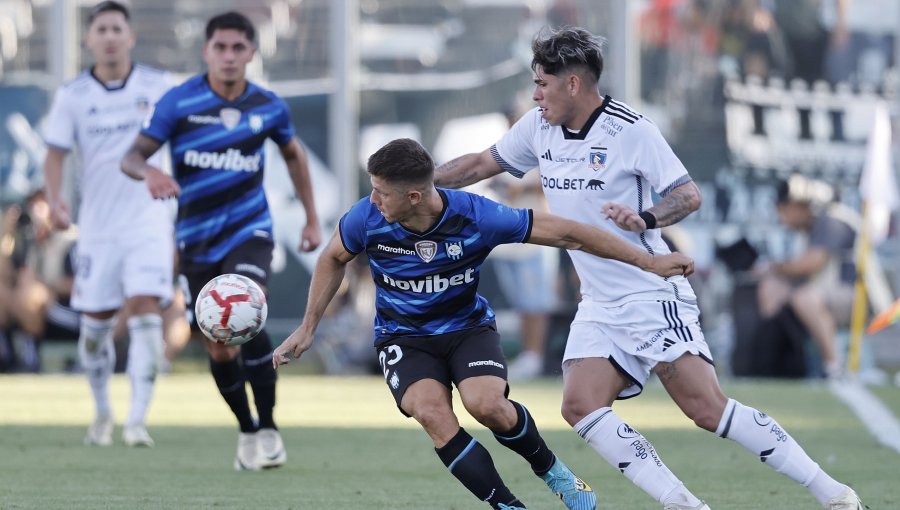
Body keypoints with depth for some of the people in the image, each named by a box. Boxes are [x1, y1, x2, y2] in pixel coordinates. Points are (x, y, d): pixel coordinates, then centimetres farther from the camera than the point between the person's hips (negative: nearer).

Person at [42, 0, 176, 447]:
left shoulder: (158, 87, 0)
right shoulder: (72, 96, 0)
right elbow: (55, 154, 1)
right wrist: (54, 199, -16)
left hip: (148, 222, -1)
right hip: (98, 226, 1)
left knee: (145, 311, -16)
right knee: (96, 323, 6)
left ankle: (137, 420, -17)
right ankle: (102, 413, 29)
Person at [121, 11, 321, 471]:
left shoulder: (269, 107, -2)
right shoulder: (178, 102, -9)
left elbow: (293, 155, 17)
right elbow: (132, 156, -11)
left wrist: (312, 219, 17)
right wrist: (149, 172, -35)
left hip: (249, 230, -1)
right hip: (198, 239, 1)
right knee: (219, 348, 3)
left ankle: (268, 428, -14)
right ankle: (247, 433, 27)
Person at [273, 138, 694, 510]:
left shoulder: (477, 216, -24)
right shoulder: (366, 219, -19)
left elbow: (563, 233, -17)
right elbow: (333, 259, 5)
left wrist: (649, 261, -13)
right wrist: (307, 329, 7)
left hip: (468, 327, -1)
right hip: (403, 337, 1)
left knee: (486, 404, -29)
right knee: (431, 412, -29)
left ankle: (551, 471, 2)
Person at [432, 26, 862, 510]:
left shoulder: (630, 129, -12)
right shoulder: (538, 128, 7)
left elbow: (689, 195, -12)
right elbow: (480, 165, 20)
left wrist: (644, 219, -29)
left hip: (653, 295, -7)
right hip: (599, 308, 7)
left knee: (707, 408, -16)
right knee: (580, 406, -15)